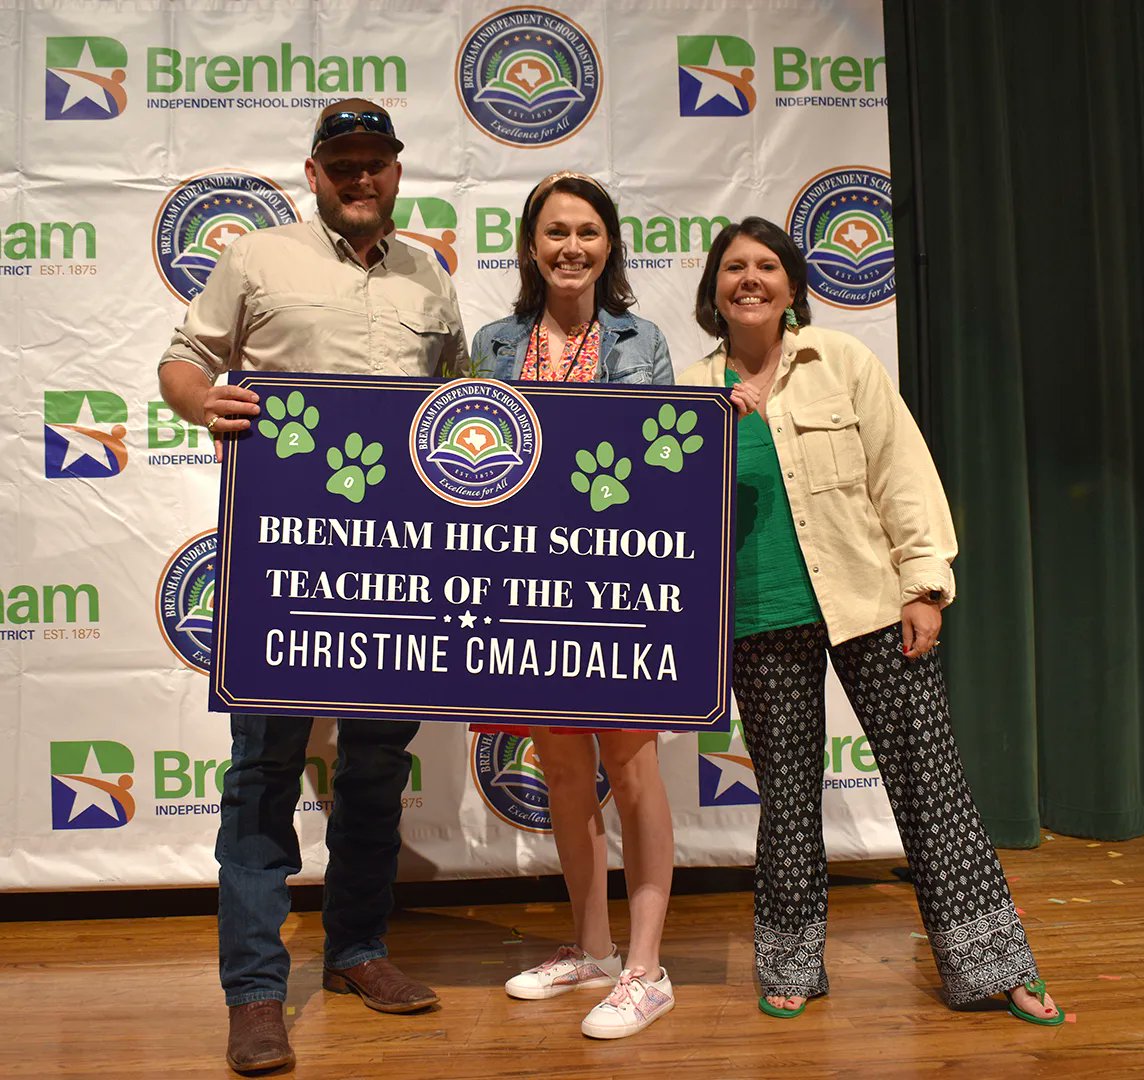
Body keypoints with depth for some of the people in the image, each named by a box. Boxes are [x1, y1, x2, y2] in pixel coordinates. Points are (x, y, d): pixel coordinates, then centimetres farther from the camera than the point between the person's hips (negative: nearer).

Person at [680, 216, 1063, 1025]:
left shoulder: (845, 363, 5)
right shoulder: (694, 393, 8)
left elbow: (902, 475, 1)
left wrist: (924, 586, -4)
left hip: (869, 603, 0)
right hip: (762, 619, 1)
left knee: (928, 772, 3)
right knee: (788, 789, 8)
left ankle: (993, 964, 17)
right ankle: (792, 967, 25)